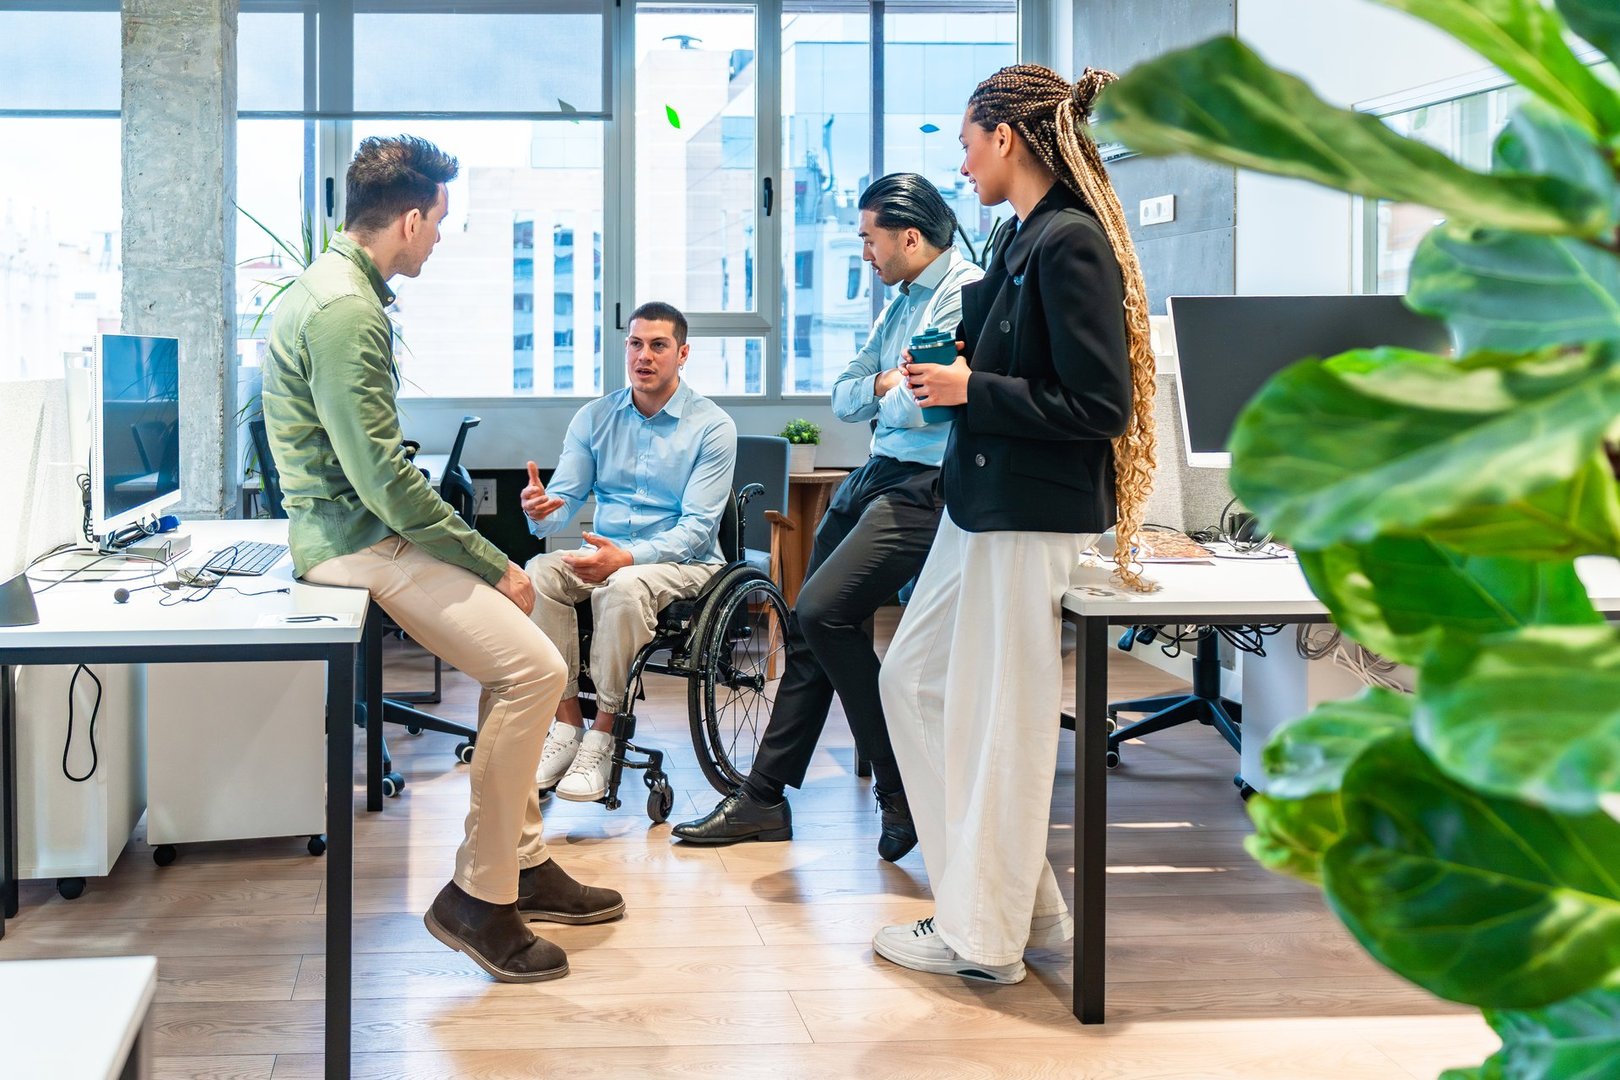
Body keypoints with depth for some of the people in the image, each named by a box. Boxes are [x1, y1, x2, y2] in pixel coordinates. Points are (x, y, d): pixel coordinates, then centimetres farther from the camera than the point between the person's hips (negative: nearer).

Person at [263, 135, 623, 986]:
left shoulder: (343, 288, 15)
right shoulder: (343, 310, -20)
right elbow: (381, 472, -25)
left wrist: (484, 555, 14)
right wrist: (490, 563, -17)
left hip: (364, 525, 11)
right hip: (358, 540, -11)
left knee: (516, 658, 14)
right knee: (532, 667, -15)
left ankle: (521, 861, 20)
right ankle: (478, 897, -6)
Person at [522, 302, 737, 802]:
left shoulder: (712, 427, -5)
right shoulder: (594, 418, 8)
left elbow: (698, 526, -13)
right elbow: (565, 497, 4)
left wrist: (627, 557, -29)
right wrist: (541, 511, -23)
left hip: (685, 562, -4)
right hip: (605, 555, 4)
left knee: (624, 587, -37)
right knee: (539, 571, -27)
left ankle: (602, 736, -25)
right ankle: (567, 724, -22)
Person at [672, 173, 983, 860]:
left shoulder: (965, 294, -11)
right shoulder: (901, 304, 21)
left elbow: (924, 403, -23)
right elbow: (843, 399, 19)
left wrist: (888, 395, -1)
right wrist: (883, 384, -2)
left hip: (923, 487, -10)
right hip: (875, 476, 10)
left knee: (823, 611, -21)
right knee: (809, 628, 9)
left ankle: (904, 792, -10)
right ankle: (763, 798, 18)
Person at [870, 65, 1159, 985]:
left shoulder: (1071, 244, -17)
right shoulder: (1027, 241, 12)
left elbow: (1099, 406, -20)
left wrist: (972, 390, -16)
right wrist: (950, 371, 7)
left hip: (1033, 521, -11)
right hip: (980, 508, 11)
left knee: (997, 722, -1)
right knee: (912, 681, 16)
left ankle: (986, 936, 14)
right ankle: (1021, 901, 24)